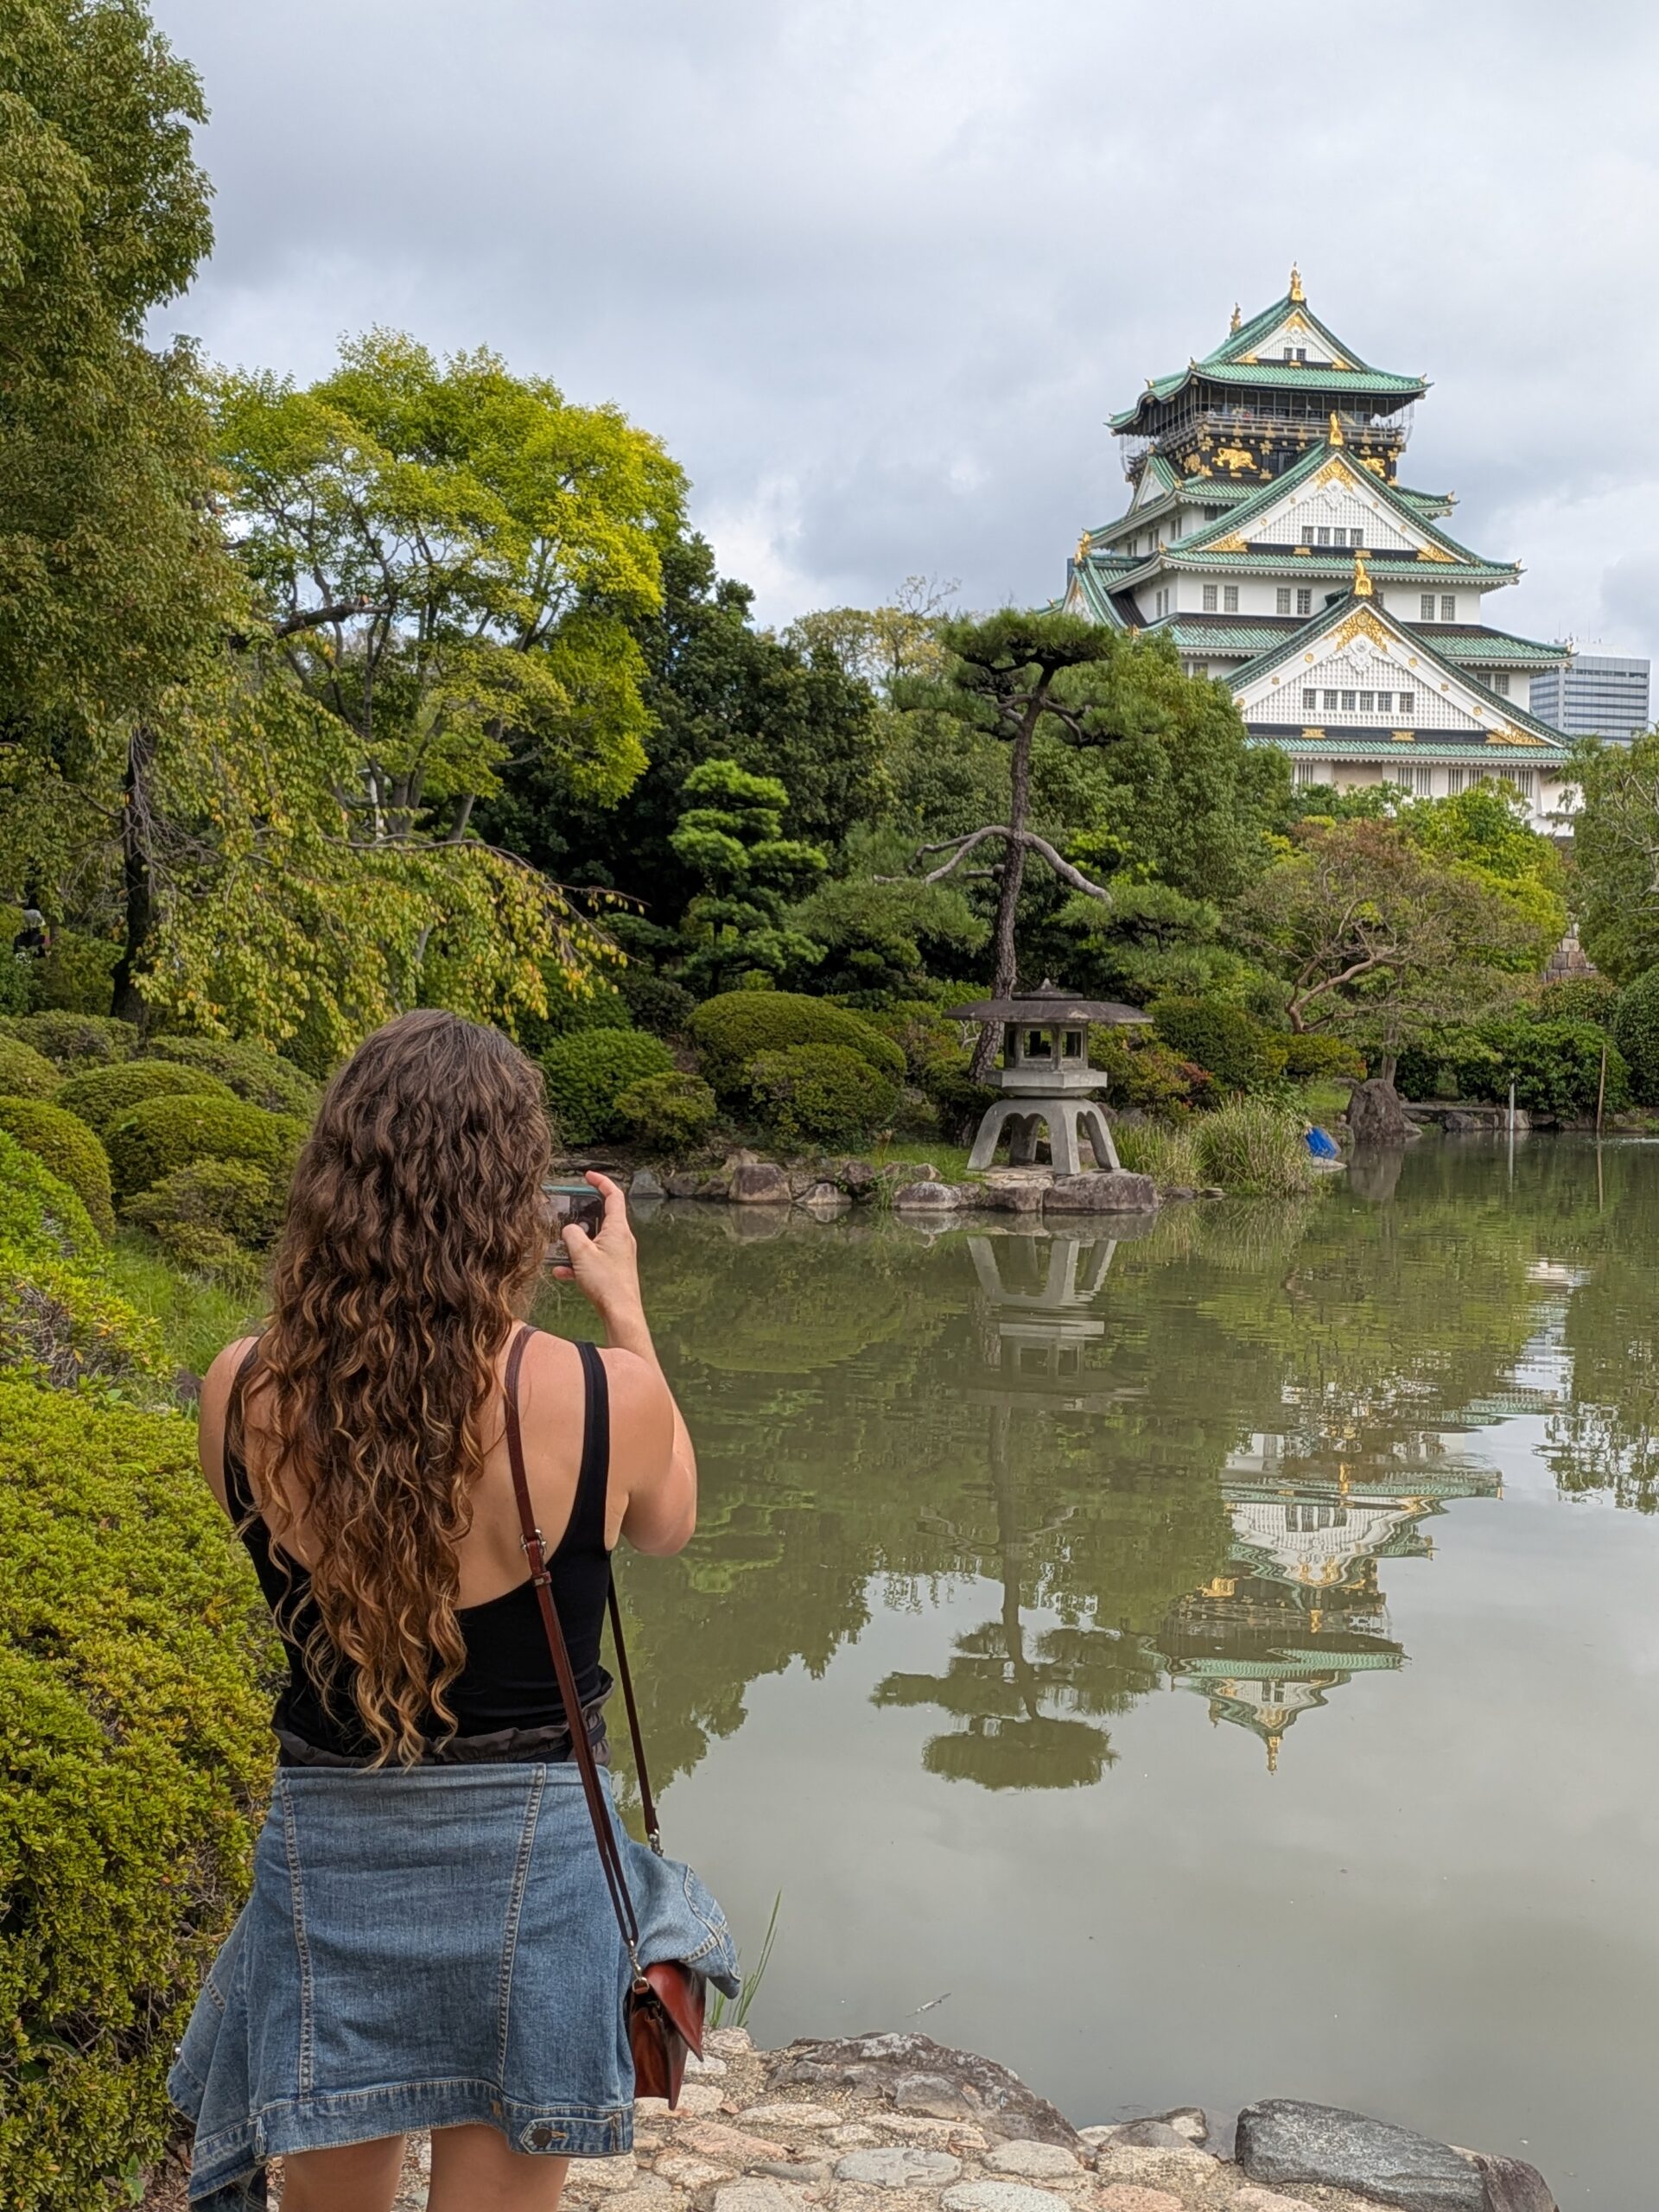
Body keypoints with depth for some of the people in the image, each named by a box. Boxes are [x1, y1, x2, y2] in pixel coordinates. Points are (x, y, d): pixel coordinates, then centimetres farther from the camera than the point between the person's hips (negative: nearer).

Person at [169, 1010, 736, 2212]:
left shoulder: (243, 1393, -14)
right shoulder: (604, 1396, -20)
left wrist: (368, 1300, 7)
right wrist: (627, 1313, 11)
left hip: (325, 1856, 2)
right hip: (529, 1857, -2)